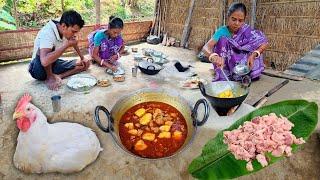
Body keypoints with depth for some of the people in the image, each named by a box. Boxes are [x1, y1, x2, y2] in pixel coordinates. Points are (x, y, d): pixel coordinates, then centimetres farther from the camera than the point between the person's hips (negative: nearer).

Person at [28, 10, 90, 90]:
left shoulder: (67, 31, -9)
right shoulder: (47, 33, -31)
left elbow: (74, 43, 15)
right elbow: (44, 61, -46)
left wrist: (82, 58, 12)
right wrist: (66, 44, -38)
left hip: (54, 64, 7)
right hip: (38, 68, -7)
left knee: (86, 64, -4)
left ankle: (56, 76, -15)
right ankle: (50, 77, -16)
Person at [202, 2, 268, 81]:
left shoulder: (246, 31, -7)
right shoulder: (222, 31, -13)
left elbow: (264, 43, -11)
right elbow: (206, 47, -29)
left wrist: (253, 55, -31)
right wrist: (213, 56, -52)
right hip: (225, 65, -2)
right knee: (223, 40, -23)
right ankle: (223, 76, -26)